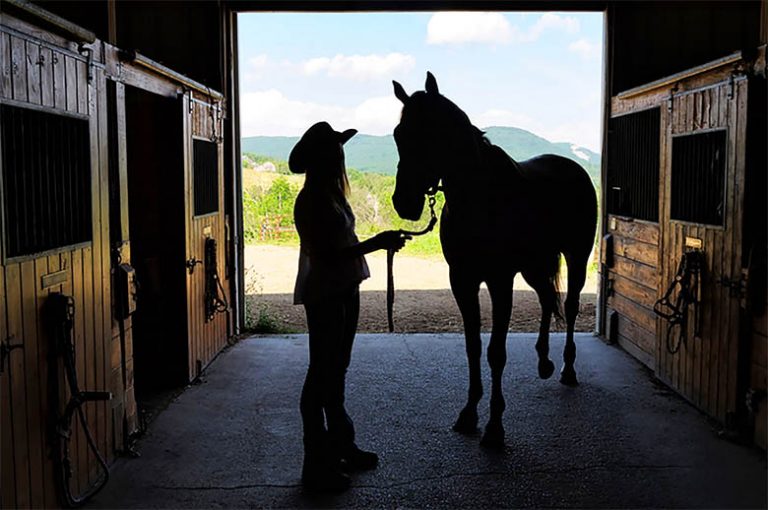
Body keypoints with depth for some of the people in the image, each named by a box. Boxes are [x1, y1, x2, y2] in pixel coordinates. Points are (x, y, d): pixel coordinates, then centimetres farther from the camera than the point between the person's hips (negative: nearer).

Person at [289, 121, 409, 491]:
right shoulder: (310, 201, -19)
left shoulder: (332, 193, 10)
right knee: (321, 374, -2)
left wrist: (380, 242, 10)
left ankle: (340, 446, 33)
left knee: (336, 371, 18)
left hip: (344, 291, 10)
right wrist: (375, 243, -24)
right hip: (323, 295, -10)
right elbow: (326, 255, -24)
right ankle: (316, 464, 8)